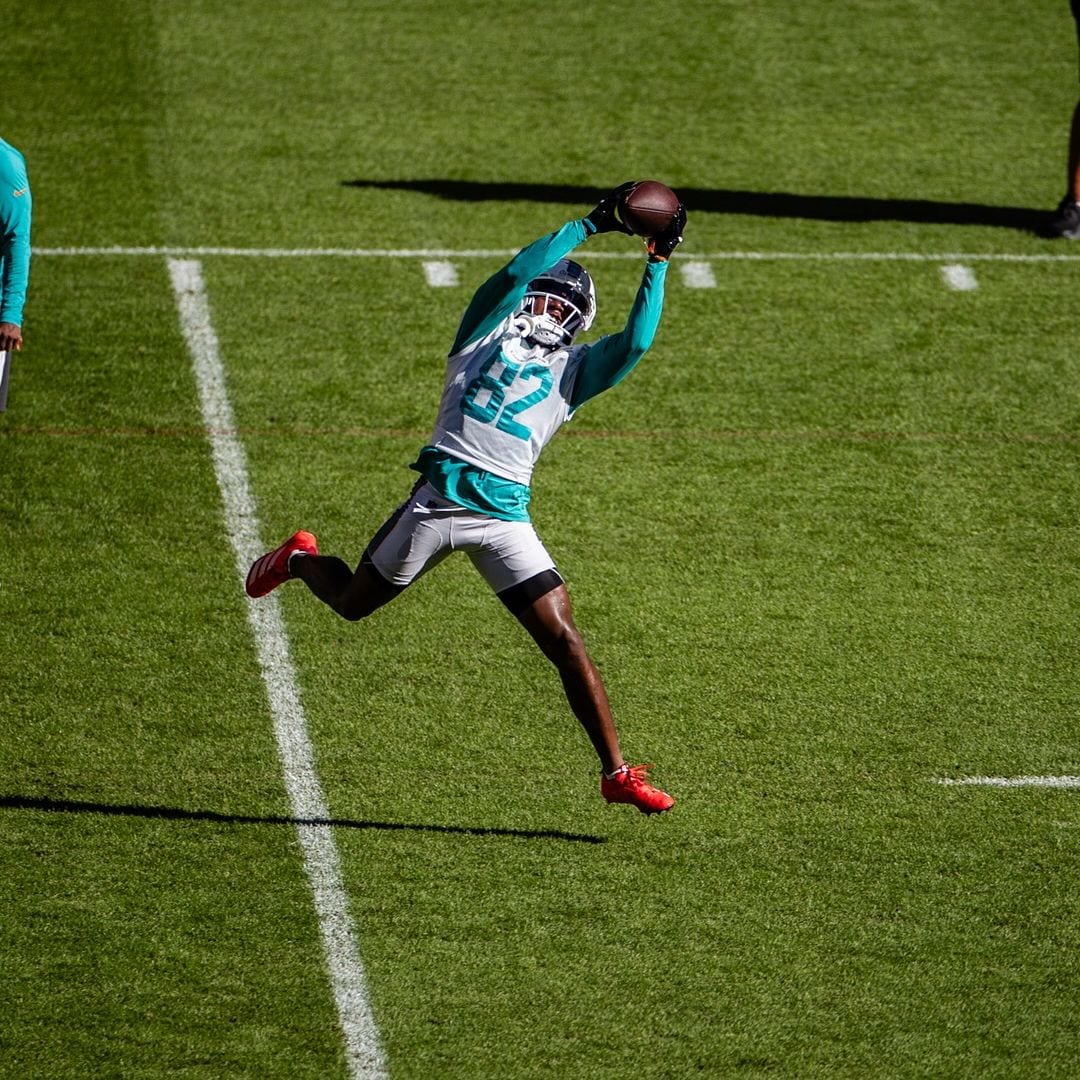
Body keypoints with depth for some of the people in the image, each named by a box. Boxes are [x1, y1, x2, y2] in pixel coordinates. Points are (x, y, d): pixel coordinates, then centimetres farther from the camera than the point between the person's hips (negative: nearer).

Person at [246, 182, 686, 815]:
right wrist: (592, 225, -1)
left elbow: (636, 342, 1)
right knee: (353, 601, 14)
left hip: (505, 518, 1)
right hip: (437, 499, -1)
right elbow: (518, 271, -2)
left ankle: (618, 773, -4)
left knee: (565, 640, -7)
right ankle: (301, 559, 50)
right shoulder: (488, 330, 12)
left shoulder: (574, 370, 15)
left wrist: (658, 264, 5)